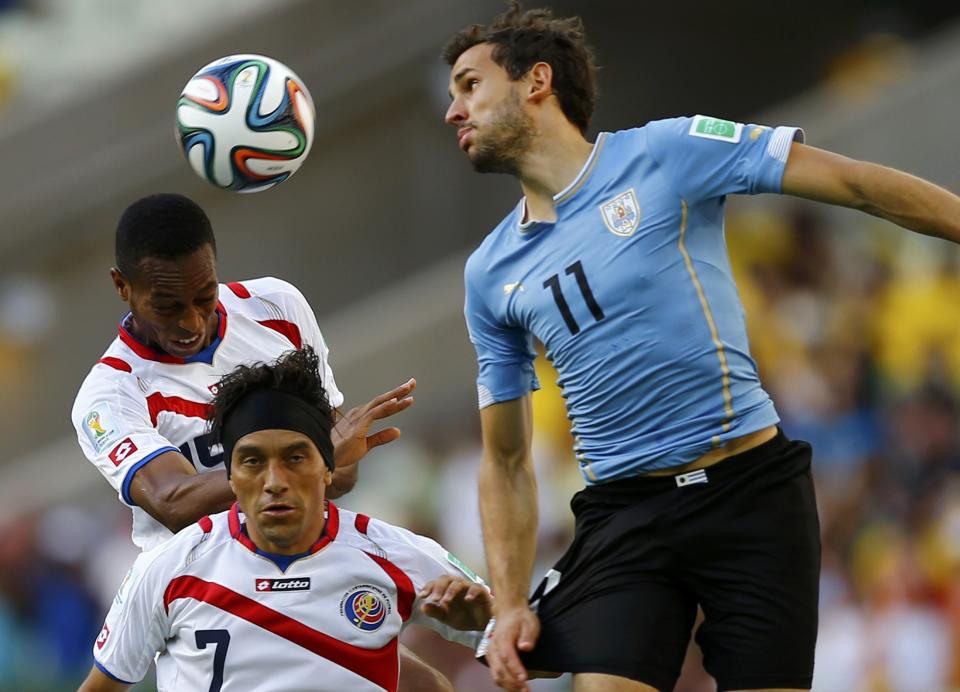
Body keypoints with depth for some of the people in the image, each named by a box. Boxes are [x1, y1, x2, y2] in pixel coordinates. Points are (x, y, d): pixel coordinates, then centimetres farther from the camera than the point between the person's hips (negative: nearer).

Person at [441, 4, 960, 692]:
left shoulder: (668, 152, -1)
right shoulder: (491, 274, 12)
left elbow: (858, 184, -3)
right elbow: (506, 463, 14)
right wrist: (509, 605, 3)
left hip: (750, 489, -3)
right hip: (623, 517, 3)